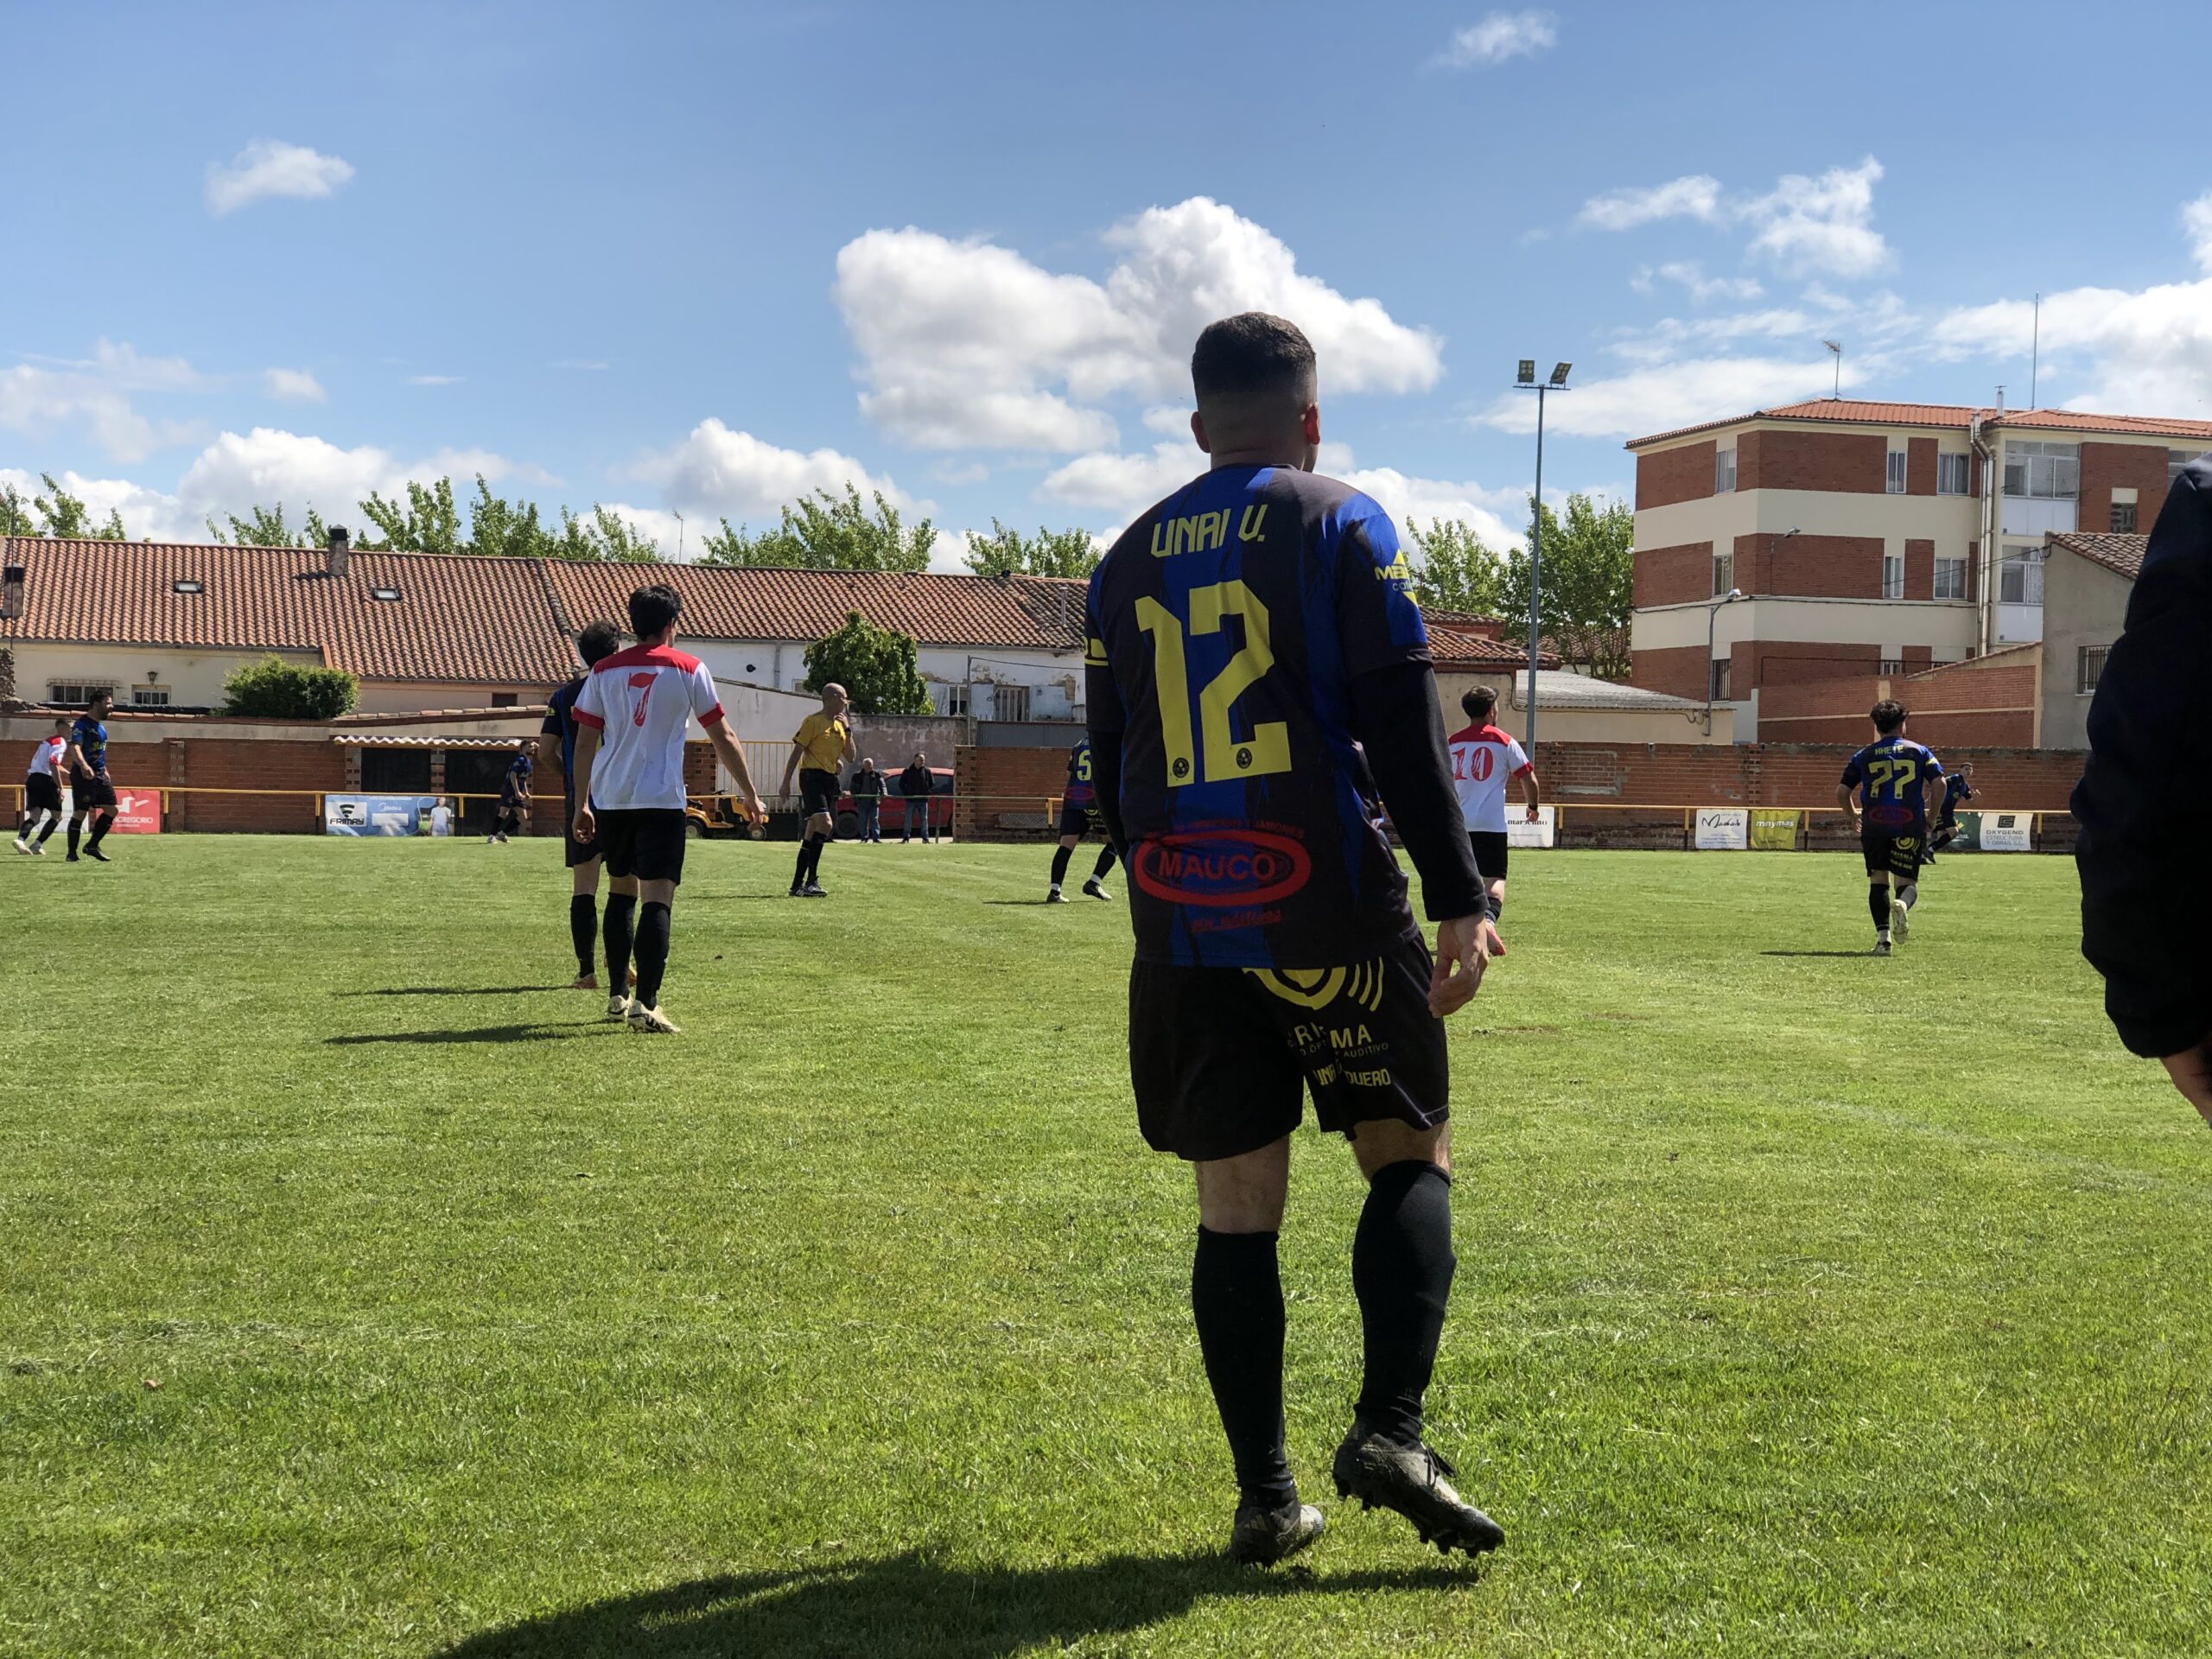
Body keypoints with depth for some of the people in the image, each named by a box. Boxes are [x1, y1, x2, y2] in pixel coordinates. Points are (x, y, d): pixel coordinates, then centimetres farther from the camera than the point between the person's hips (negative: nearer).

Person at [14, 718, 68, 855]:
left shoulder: (47, 740, 24)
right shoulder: (60, 742, -5)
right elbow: (53, 764, -18)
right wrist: (60, 788, -18)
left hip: (32, 778, 8)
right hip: (45, 779, -8)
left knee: (35, 816, -1)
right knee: (56, 815, 3)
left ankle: (20, 839, -26)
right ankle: (37, 844, -8)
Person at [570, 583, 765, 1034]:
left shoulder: (604, 671, 8)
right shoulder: (689, 670, 0)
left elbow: (585, 742, 8)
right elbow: (722, 738, 3)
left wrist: (582, 805, 14)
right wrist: (750, 796, 11)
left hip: (610, 799, 4)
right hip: (662, 801, -4)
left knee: (621, 892, 18)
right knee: (657, 900, -8)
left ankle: (618, 997, 24)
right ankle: (646, 1004, -18)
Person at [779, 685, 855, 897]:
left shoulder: (840, 725, 18)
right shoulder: (813, 721, -5)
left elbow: (850, 757, 16)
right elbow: (797, 752, -7)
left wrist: (848, 731, 3)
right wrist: (786, 783, -12)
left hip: (831, 780, 8)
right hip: (813, 776, -8)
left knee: (813, 832, 8)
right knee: (825, 823, -24)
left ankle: (798, 885, 13)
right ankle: (811, 881, -25)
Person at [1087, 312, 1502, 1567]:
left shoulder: (1130, 558, 14)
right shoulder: (1342, 525, 0)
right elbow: (1404, 725, -9)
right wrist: (1461, 897, -9)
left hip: (1182, 920, 4)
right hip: (1327, 910, -4)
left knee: (1237, 1202, 7)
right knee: (1411, 1156, 9)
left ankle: (1266, 1497, 8)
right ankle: (1392, 1428, -8)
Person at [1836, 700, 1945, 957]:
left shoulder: (1863, 756, 9)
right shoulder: (1919, 751, 7)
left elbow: (1841, 793, 4)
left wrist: (1854, 816, 21)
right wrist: (1930, 817, 8)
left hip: (1874, 826, 1)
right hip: (1910, 826, -1)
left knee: (1878, 881, 10)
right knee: (1908, 882, 5)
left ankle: (1882, 934, -4)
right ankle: (1902, 904, -31)